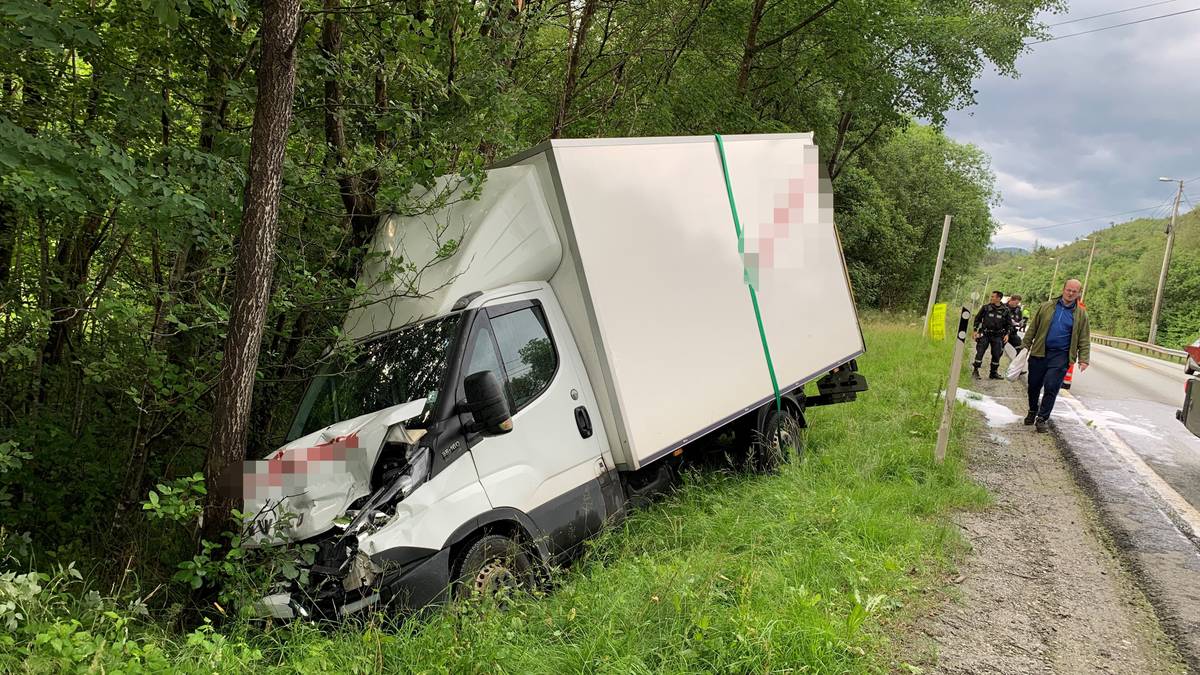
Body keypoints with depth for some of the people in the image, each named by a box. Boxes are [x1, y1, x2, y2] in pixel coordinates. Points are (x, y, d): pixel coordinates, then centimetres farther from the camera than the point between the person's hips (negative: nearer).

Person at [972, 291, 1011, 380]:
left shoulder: (1005, 310, 0)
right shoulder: (986, 308, -2)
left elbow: (1009, 324, 10)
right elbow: (977, 319, 6)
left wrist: (1007, 334, 0)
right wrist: (975, 330, 1)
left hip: (997, 336, 1)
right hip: (985, 334, -1)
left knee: (996, 354, 5)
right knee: (980, 352, -8)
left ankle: (993, 373, 17)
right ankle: (975, 371, 0)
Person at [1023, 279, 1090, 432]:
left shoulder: (1081, 314, 5)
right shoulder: (1047, 306, 4)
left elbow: (1084, 339, 5)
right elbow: (1033, 327, 8)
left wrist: (1083, 359, -3)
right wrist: (1026, 345, 4)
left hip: (1060, 356, -1)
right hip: (1039, 352, 1)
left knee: (1051, 387, -9)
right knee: (1034, 385, 9)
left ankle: (1042, 418, 0)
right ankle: (1032, 411, 33)